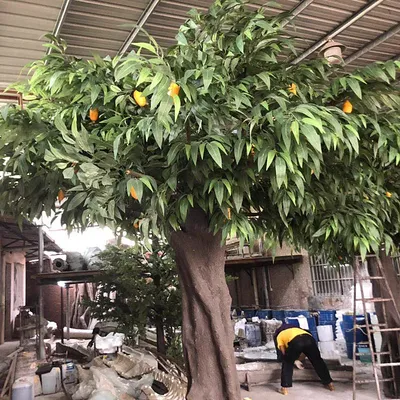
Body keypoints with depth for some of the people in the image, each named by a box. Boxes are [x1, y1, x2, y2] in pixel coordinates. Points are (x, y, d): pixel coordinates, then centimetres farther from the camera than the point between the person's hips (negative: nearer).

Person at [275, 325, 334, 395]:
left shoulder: (279, 336, 33)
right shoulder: (296, 328, 46)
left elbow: (284, 352, 24)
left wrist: (295, 361, 39)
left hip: (295, 341, -4)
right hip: (309, 338, 4)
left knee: (287, 363, 19)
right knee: (317, 361, 25)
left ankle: (285, 388, 17)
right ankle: (329, 383, 33)